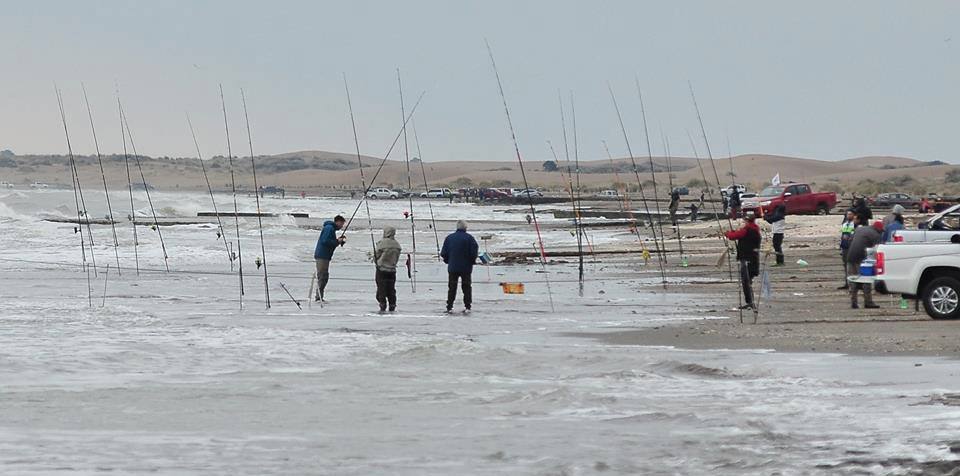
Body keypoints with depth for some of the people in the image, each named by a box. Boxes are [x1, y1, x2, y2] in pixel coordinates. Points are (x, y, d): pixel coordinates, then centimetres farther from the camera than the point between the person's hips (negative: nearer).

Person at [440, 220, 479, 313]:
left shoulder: (449, 238, -1)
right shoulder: (469, 238, -9)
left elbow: (443, 253, 0)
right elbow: (474, 253, -12)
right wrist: (472, 261, 8)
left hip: (452, 268, 2)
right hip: (466, 267, -1)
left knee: (452, 288, 8)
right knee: (467, 287, 9)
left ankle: (449, 307, 5)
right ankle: (467, 306, 8)